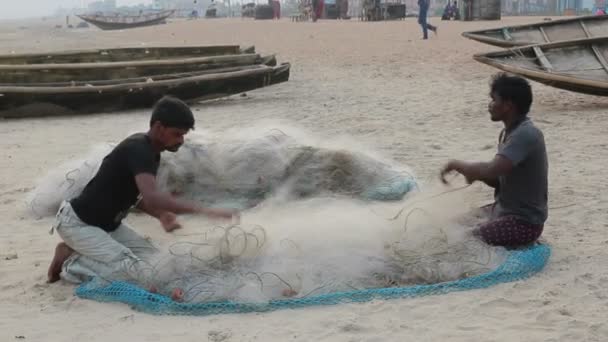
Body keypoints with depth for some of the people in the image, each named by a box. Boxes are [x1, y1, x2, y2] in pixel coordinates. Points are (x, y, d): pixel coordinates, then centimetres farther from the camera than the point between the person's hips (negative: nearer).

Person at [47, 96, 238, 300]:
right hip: (78, 224, -10)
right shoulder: (138, 150, -27)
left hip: (108, 224, 10)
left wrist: (161, 215, -7)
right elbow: (152, 197, -43)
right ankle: (71, 258, -4)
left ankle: (79, 255, 10)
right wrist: (203, 211, -48)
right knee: (139, 275, -21)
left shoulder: (150, 151, 3)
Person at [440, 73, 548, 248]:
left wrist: (455, 164, -17)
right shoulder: (509, 132, 8)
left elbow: (491, 170, -33)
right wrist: (475, 173, -8)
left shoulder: (525, 135, -23)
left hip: (524, 222, -9)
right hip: (505, 211, 9)